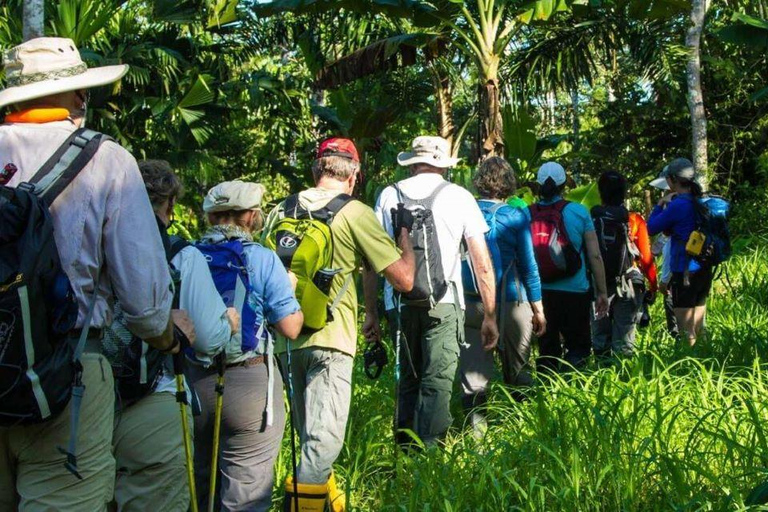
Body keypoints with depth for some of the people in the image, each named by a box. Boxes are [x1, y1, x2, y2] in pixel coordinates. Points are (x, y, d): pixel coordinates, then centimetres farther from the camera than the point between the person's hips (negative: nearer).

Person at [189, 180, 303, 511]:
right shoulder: (261, 259, -9)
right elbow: (290, 327, -10)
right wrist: (291, 290, 8)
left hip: (192, 381, 4)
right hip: (248, 383, -4)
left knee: (196, 484, 20)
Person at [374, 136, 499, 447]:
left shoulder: (389, 196, 9)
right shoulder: (458, 197, 5)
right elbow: (482, 263, 2)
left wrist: (370, 311, 11)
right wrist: (489, 316, 7)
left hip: (400, 303, 3)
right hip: (443, 304, -3)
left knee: (407, 382, 16)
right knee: (437, 384, -3)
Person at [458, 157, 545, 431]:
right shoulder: (516, 216, -6)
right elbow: (528, 266, -2)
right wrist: (538, 309, 6)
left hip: (470, 303, 2)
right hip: (511, 303, -1)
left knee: (472, 373, 4)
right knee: (517, 371, 11)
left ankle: (476, 427, 2)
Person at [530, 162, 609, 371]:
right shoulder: (578, 212, -4)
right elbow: (595, 256, -3)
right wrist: (602, 292, 6)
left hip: (538, 293, 2)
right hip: (574, 292, -2)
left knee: (546, 350, 13)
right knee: (579, 346, 8)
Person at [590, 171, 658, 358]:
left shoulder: (590, 219, -5)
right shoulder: (635, 220, -7)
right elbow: (646, 257, -5)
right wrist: (653, 285, 5)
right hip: (628, 287, -1)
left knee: (600, 335, 12)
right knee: (623, 339, 6)